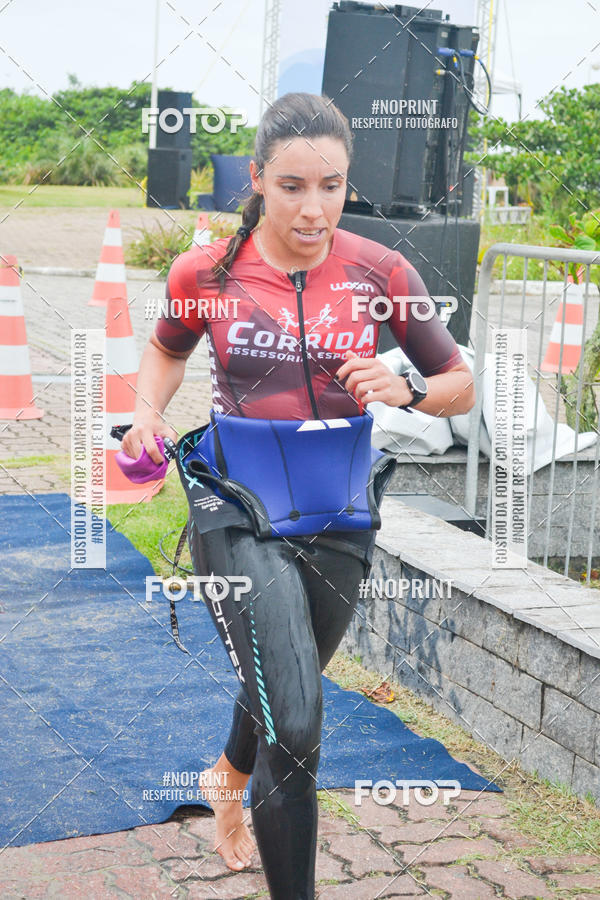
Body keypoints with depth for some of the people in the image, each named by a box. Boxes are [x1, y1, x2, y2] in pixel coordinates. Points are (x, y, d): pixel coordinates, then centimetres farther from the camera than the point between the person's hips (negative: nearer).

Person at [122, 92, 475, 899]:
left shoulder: (380, 274, -7)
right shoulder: (206, 272, -8)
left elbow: (460, 385, 2)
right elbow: (166, 349, 14)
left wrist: (407, 390, -19)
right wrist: (148, 412, -5)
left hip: (339, 522, 3)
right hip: (240, 519, -3)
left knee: (282, 694, 25)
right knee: (296, 725, -17)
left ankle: (229, 778, 60)